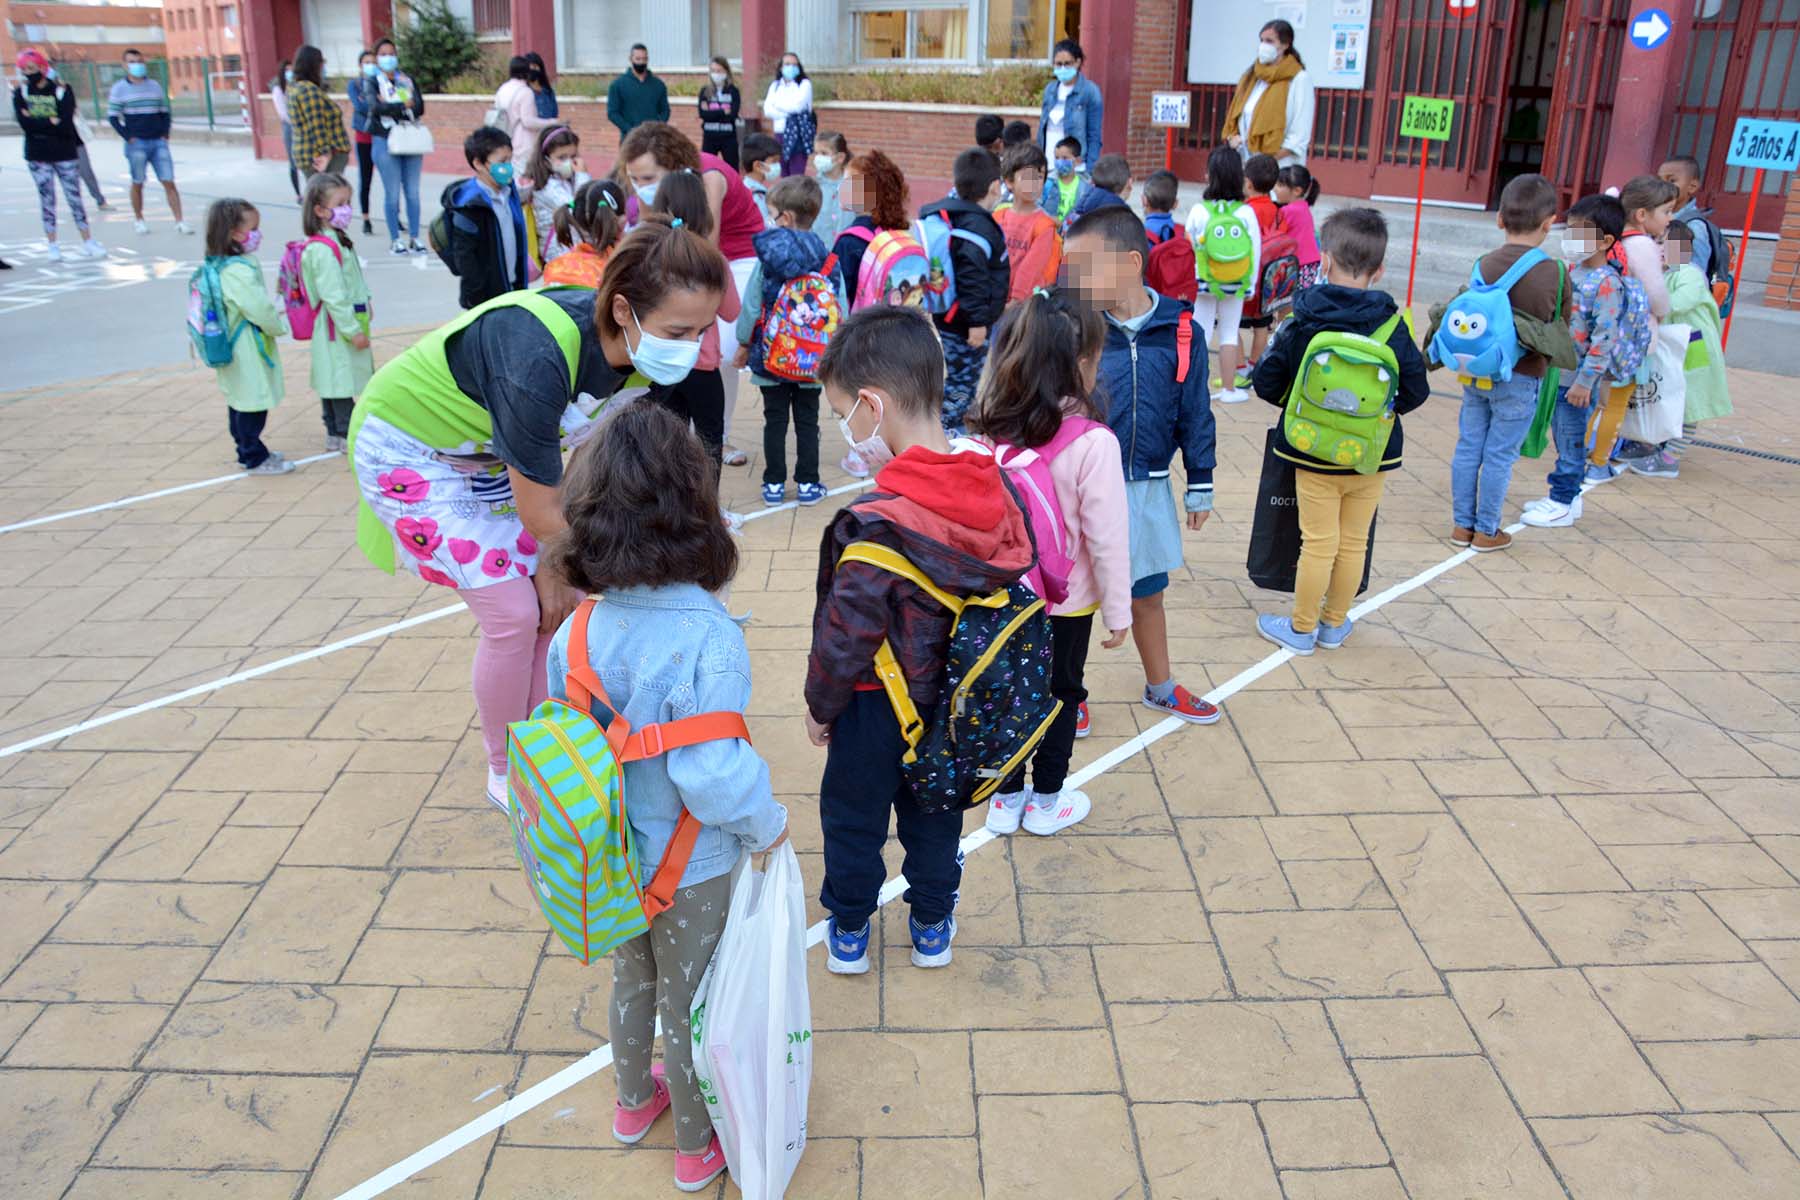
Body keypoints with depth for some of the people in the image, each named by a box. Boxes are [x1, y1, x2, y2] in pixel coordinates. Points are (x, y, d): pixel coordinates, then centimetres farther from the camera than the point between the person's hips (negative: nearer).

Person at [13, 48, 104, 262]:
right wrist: (52, 122, -13)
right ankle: (53, 245, 10)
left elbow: (66, 124, -16)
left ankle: (88, 241, 11)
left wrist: (38, 124, -12)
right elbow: (25, 123, -10)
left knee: (74, 197, 2)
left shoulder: (62, 91, -4)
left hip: (65, 153, -2)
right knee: (47, 199, 4)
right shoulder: (21, 93, 3)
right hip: (37, 156, 2)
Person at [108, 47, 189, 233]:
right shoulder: (119, 88, 0)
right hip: (136, 143, -2)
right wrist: (129, 137, -9)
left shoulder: (155, 85, 11)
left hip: (158, 142, 2)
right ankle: (139, 220, 18)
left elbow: (164, 112, 17)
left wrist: (165, 134, 4)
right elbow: (112, 117, 0)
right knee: (137, 183, 5)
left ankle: (179, 222, -6)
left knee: (169, 182, -5)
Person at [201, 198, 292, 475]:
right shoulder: (238, 270, -25)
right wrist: (281, 326, -8)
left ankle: (248, 451, 32)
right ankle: (255, 459, 10)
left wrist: (272, 315, 10)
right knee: (253, 404, 0)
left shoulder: (219, 265, 7)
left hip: (232, 346, 10)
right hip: (247, 350, -10)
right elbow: (260, 310, -25)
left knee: (240, 402, 20)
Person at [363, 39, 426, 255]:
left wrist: (390, 107, -11)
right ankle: (396, 239, 6)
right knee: (392, 194, -1)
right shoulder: (371, 82, 4)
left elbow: (420, 107, -2)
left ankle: (414, 237, 11)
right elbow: (375, 107, -15)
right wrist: (404, 105, -14)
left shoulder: (408, 80, 12)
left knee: (412, 193, 4)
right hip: (385, 142, -3)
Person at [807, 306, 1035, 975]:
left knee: (853, 817, 19)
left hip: (878, 708, -6)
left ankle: (848, 933, 39)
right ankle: (932, 928, 43)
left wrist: (821, 705, -5)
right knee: (934, 814, 25)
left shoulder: (875, 527, -33)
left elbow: (846, 638, -24)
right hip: (954, 699, 6)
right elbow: (1009, 582, 1)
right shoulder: (994, 492, -12)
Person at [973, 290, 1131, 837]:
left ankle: (1006, 799, 33)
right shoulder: (1092, 443, -24)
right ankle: (1046, 802, 33)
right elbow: (1107, 536, -18)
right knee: (1060, 697, 17)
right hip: (1066, 604, -3)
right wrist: (1117, 610, -5)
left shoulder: (987, 434, -11)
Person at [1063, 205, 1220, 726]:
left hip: (1148, 491, 2)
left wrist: (1200, 485, 7)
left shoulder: (1180, 330, -9)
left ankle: (1160, 688, 41)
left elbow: (1194, 413, 1)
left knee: (1147, 595, 20)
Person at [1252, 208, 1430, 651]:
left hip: (1314, 453, -2)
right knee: (1353, 544, 14)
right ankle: (1334, 623, 28)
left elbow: (1267, 382, -8)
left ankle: (1302, 628, 19)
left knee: (1318, 545, 7)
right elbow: (1415, 390, -1)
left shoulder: (1303, 322, -11)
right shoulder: (1392, 325, -7)